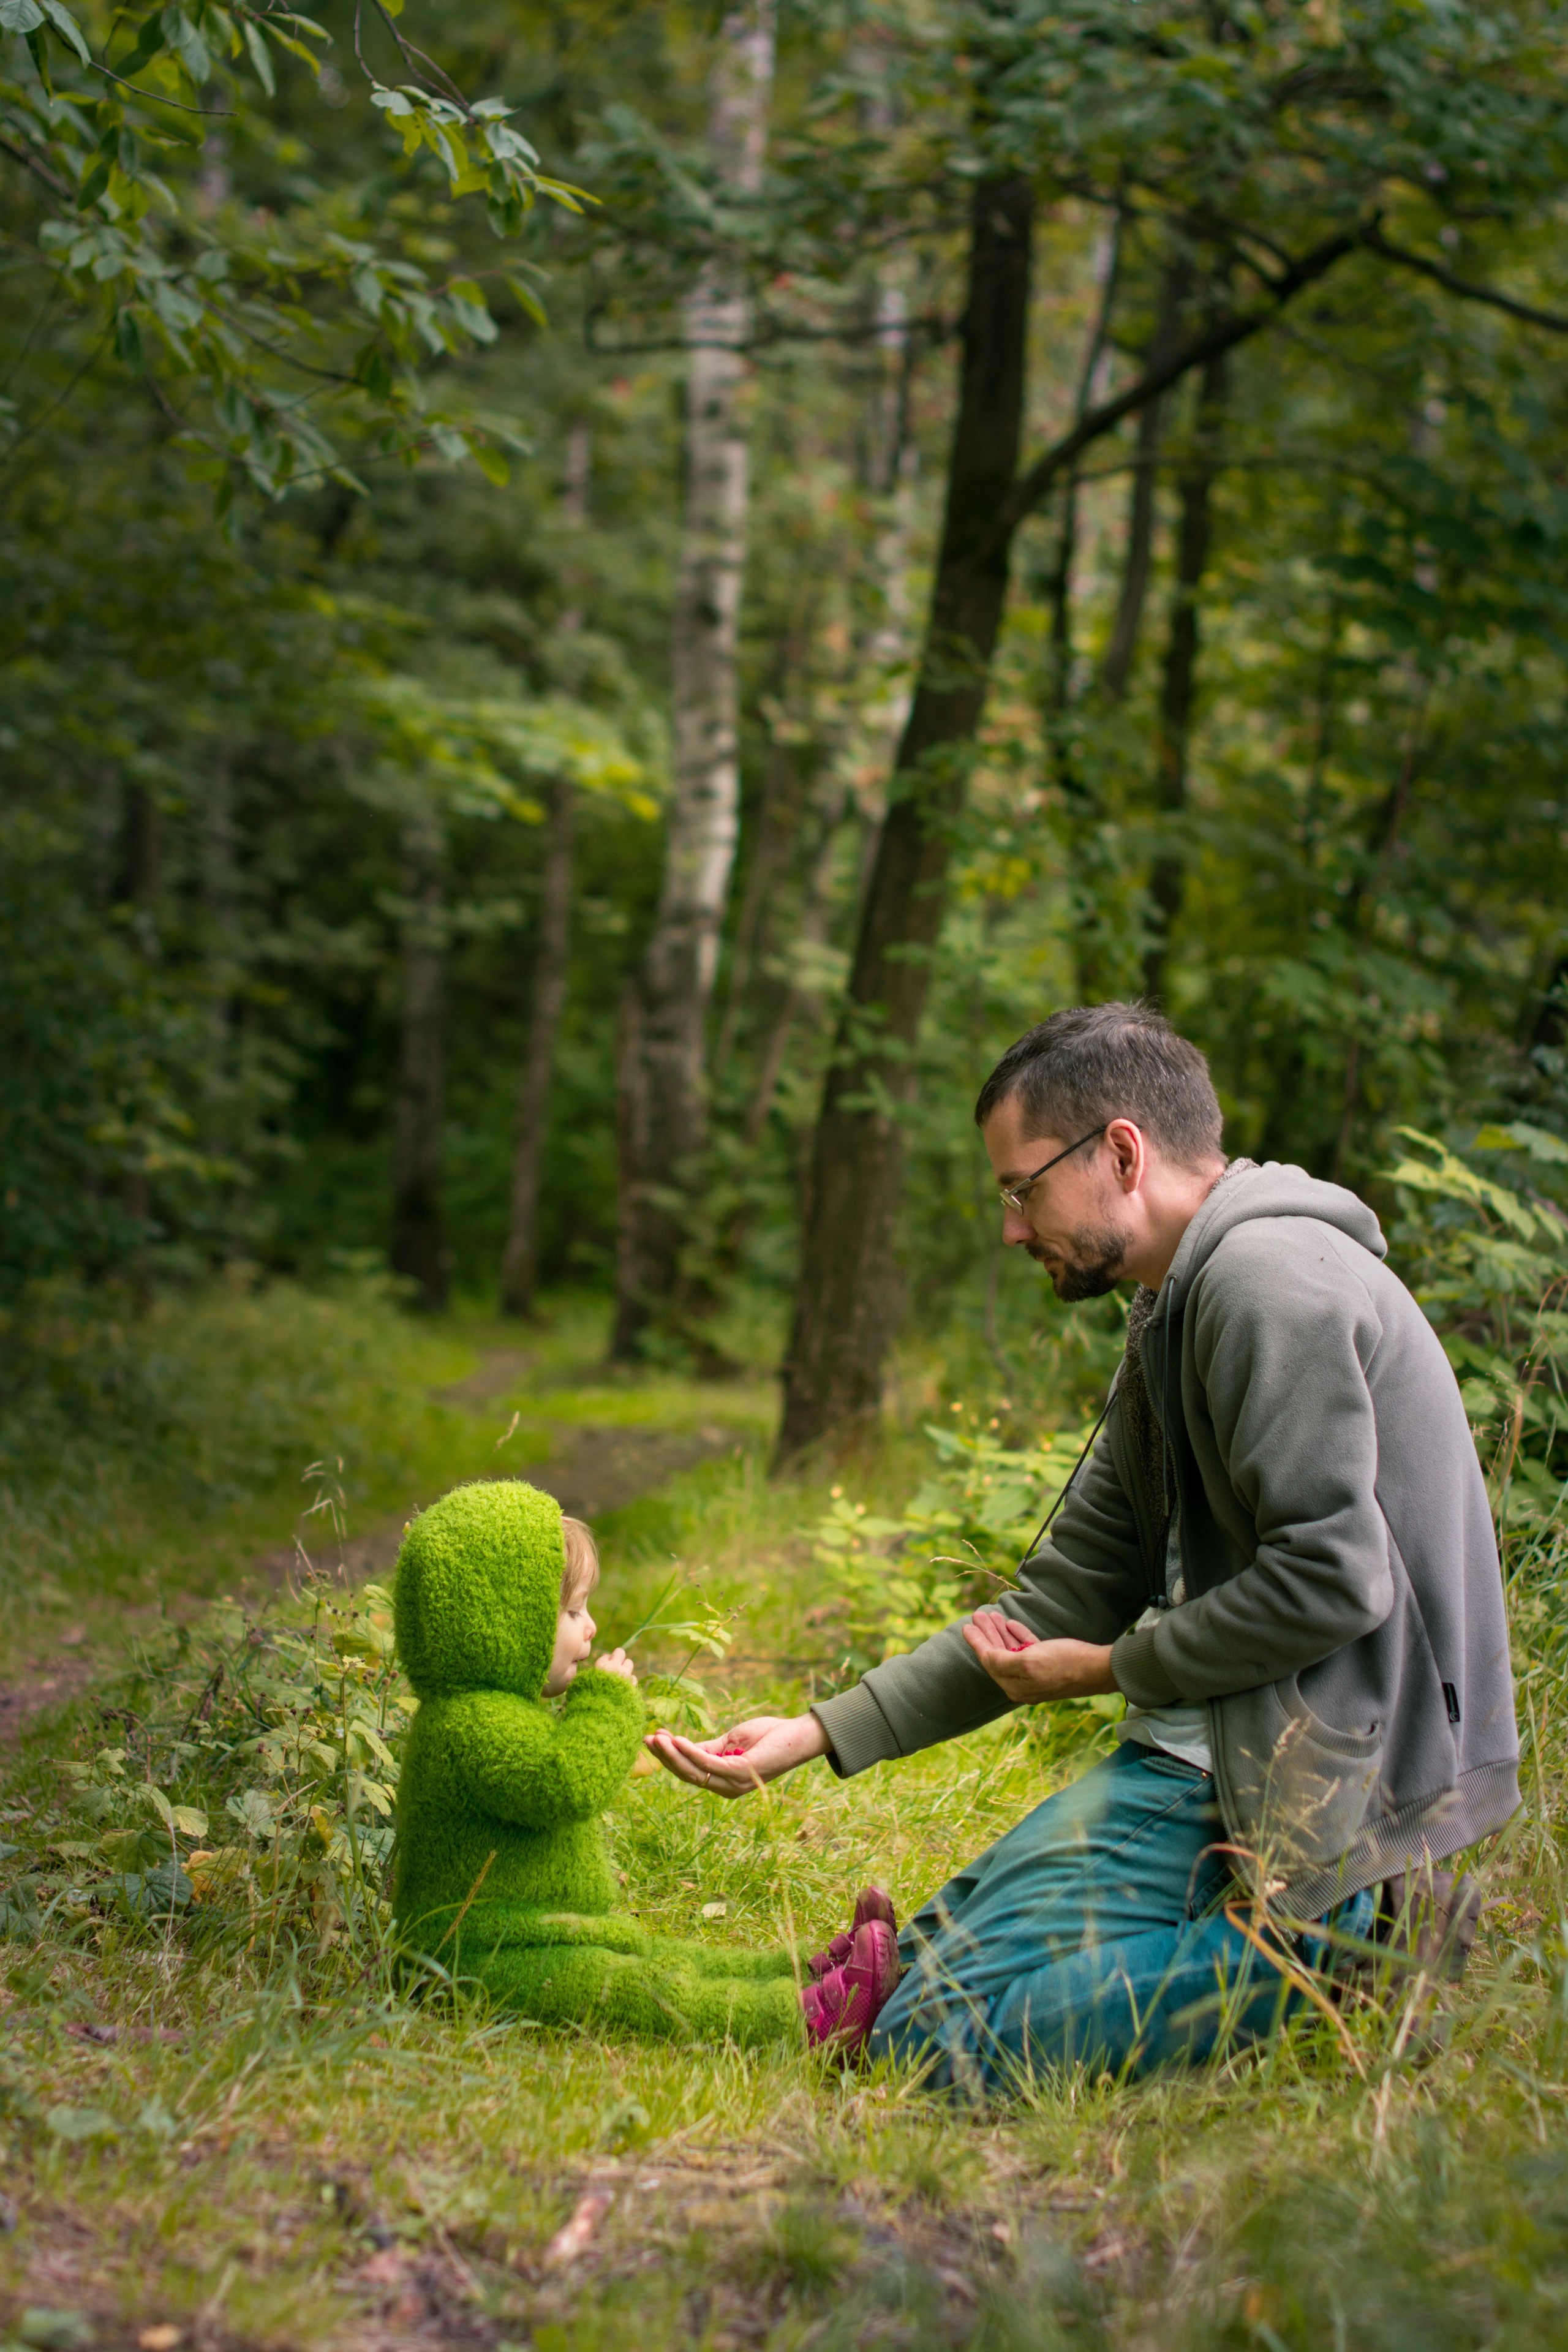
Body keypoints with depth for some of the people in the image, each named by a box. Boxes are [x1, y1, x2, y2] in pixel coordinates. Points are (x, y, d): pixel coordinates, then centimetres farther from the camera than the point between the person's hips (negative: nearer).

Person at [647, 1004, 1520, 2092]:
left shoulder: (1270, 1278, -15)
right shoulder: (1174, 1318, 17)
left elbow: (1331, 1579, -23)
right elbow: (1068, 1593, 16)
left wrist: (1114, 1669, -7)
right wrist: (820, 1733, 10)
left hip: (1304, 1778, -11)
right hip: (1215, 1744, 11)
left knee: (946, 2034, -15)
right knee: (930, 1955, 13)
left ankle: (1337, 1928, -8)